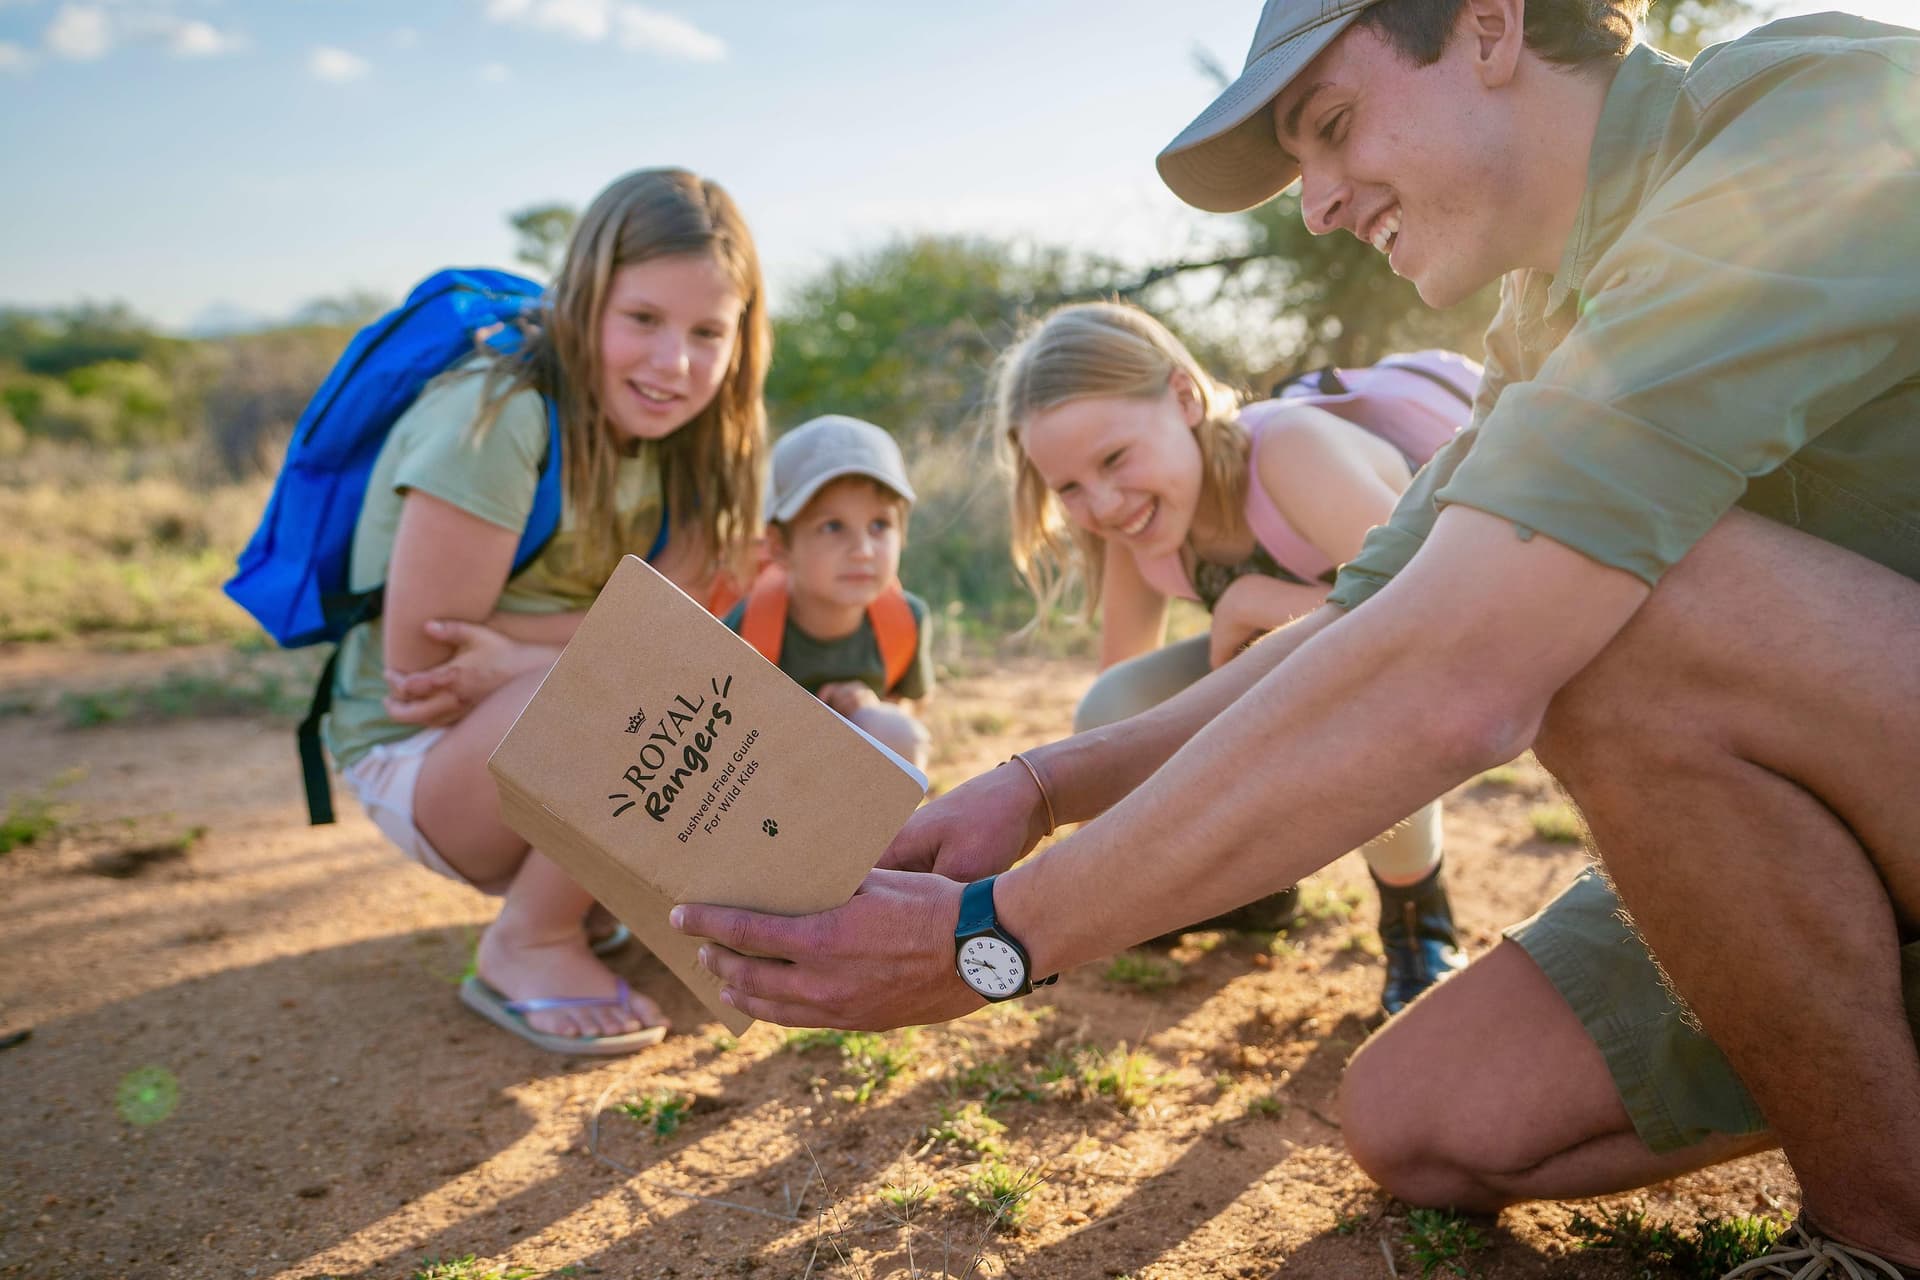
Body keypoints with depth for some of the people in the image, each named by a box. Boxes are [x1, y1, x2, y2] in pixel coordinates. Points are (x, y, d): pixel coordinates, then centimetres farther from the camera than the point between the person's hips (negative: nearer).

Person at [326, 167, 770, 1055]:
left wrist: (514, 656, -27)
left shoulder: (683, 439, -3)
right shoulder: (493, 421, -23)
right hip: (421, 762, -6)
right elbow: (417, 666, -21)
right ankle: (528, 945, -12)